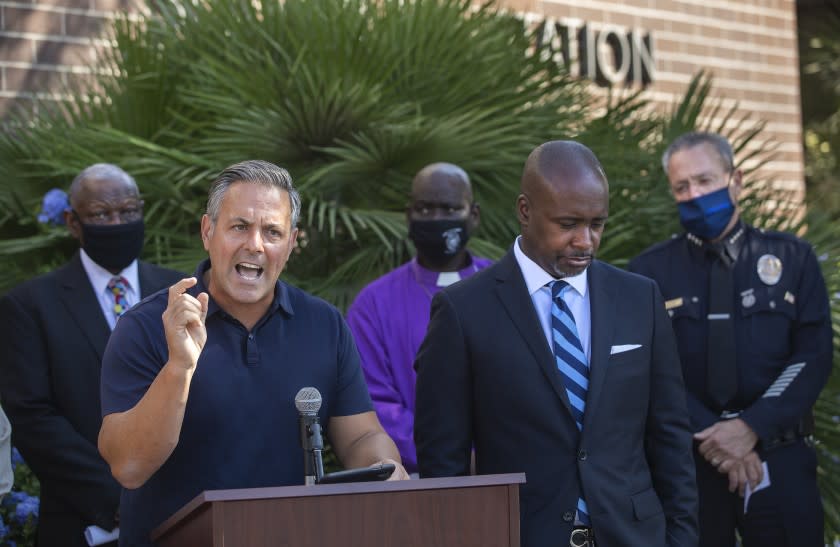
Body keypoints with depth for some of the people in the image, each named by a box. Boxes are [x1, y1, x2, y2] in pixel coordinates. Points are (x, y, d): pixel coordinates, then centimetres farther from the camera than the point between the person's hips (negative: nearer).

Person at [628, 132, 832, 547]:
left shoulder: (792, 259, 4)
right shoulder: (649, 271, 2)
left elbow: (814, 356, -3)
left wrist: (752, 428, -14)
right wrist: (711, 436, -15)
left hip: (779, 460, 1)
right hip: (687, 460, 0)